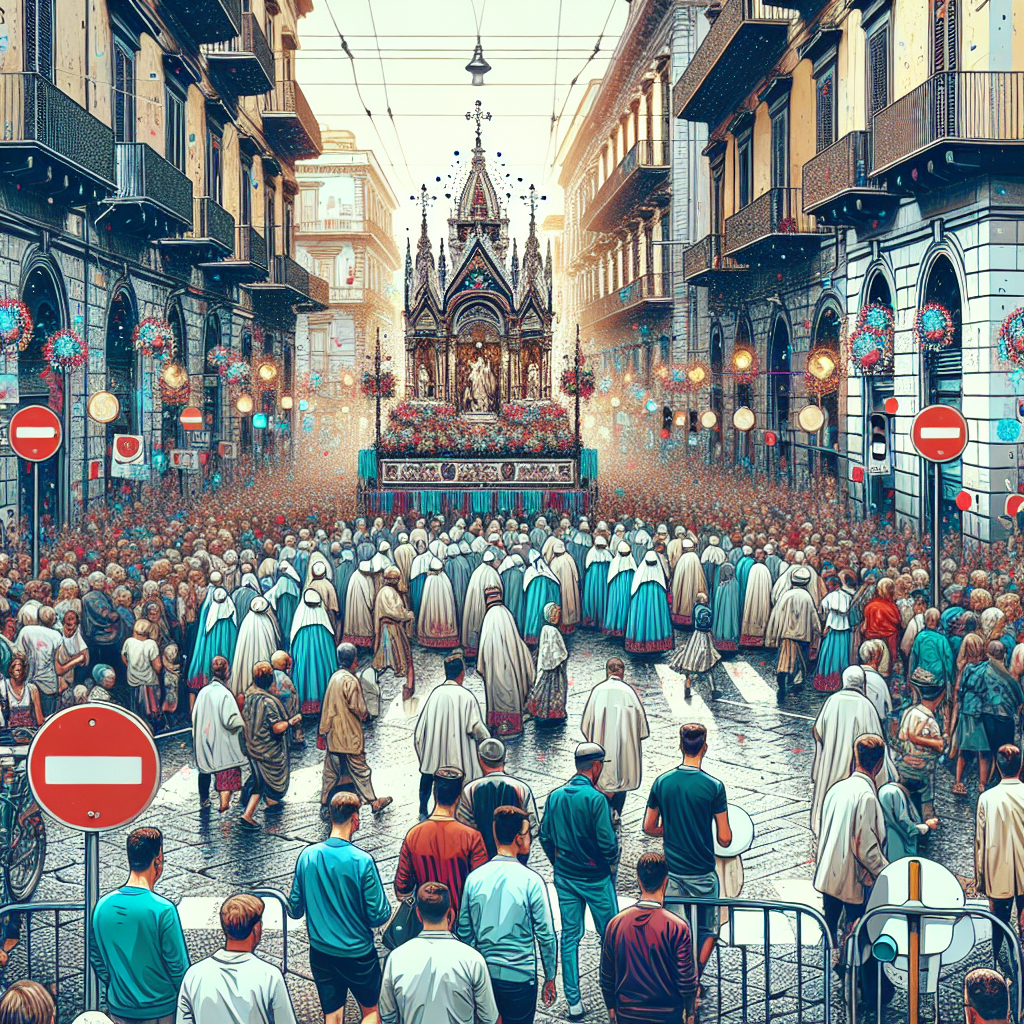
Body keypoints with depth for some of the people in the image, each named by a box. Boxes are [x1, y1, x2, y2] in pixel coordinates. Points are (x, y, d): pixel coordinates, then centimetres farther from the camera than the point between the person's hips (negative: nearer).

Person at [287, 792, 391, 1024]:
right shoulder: (362, 861, -20)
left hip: (320, 952, 4)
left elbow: (294, 910, 0)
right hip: (358, 953, -3)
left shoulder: (307, 856, -8)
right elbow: (379, 916, -17)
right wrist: (386, 907, 5)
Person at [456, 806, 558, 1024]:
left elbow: (464, 932, 5)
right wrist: (550, 978, 2)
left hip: (483, 974, 4)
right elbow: (546, 935, -10)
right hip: (520, 975, -3)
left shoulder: (474, 878, -3)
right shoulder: (531, 880, -14)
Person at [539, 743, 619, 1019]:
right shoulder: (596, 799, -18)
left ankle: (573, 1002, 10)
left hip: (564, 877, 5)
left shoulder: (555, 796, -1)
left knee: (570, 936, 9)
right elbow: (607, 842, -19)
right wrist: (612, 863, 1)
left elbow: (545, 837, 4)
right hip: (596, 879, -5)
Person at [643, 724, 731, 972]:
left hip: (671, 871, 3)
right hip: (702, 874, -3)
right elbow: (724, 839, -12)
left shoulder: (662, 782, -4)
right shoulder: (714, 786, -14)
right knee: (707, 932, 13)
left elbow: (648, 827, 4)